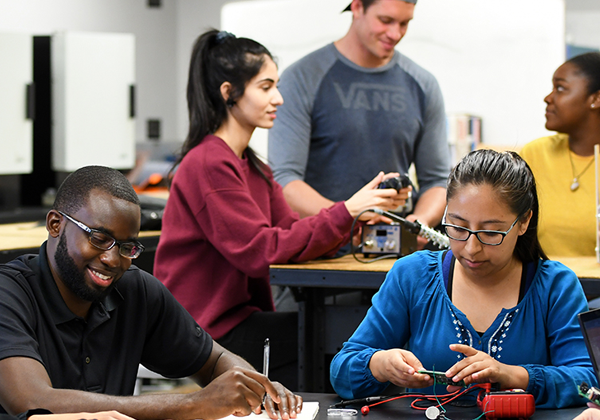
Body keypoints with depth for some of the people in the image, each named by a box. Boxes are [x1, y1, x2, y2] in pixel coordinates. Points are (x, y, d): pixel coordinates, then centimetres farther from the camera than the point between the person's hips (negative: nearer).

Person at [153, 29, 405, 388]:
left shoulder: (252, 167, 16)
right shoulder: (209, 164, -15)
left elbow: (293, 234, 5)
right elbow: (261, 252, -20)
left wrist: (362, 212, -9)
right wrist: (346, 212, -21)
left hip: (239, 316, 9)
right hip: (210, 331, -9)